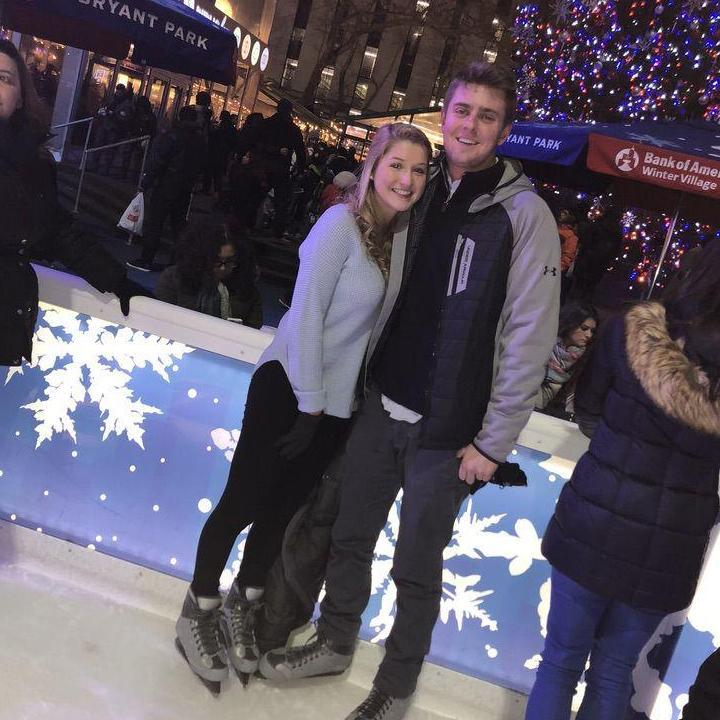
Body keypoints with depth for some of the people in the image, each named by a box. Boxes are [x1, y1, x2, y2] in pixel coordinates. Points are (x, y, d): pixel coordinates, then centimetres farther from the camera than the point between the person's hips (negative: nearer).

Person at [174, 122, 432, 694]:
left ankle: (240, 610, 36)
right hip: (289, 388, -6)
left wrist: (321, 407, 4)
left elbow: (372, 321, 6)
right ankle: (197, 613, 26)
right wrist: (308, 403, -14)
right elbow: (307, 312, -16)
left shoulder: (400, 236, 5)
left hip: (338, 402, 6)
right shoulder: (342, 222, -14)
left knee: (283, 508, 17)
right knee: (243, 503, 5)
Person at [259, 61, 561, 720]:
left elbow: (529, 340, -12)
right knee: (351, 535, 17)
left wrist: (493, 443, -12)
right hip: (380, 407, 5)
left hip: (447, 434, -5)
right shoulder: (423, 197, 7)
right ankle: (335, 643, 41)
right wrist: (362, 380, 9)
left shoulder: (524, 214, -9)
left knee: (417, 568, 8)